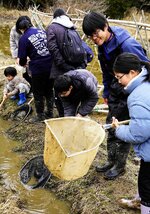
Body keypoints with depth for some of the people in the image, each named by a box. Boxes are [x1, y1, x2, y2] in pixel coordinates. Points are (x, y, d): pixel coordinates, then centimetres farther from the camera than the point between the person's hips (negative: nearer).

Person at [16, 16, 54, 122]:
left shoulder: (24, 39, -9)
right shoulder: (42, 32, 6)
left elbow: (22, 58, -6)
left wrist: (23, 63, 17)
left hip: (38, 69, -5)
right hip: (51, 66, 5)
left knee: (38, 93, 11)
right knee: (49, 90, 20)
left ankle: (40, 116, 21)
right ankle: (50, 113, 30)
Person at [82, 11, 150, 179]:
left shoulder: (127, 44, -28)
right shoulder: (103, 45, -3)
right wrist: (106, 92, 17)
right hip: (116, 91, 7)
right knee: (111, 127, 16)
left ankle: (120, 166, 23)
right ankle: (111, 161, 34)